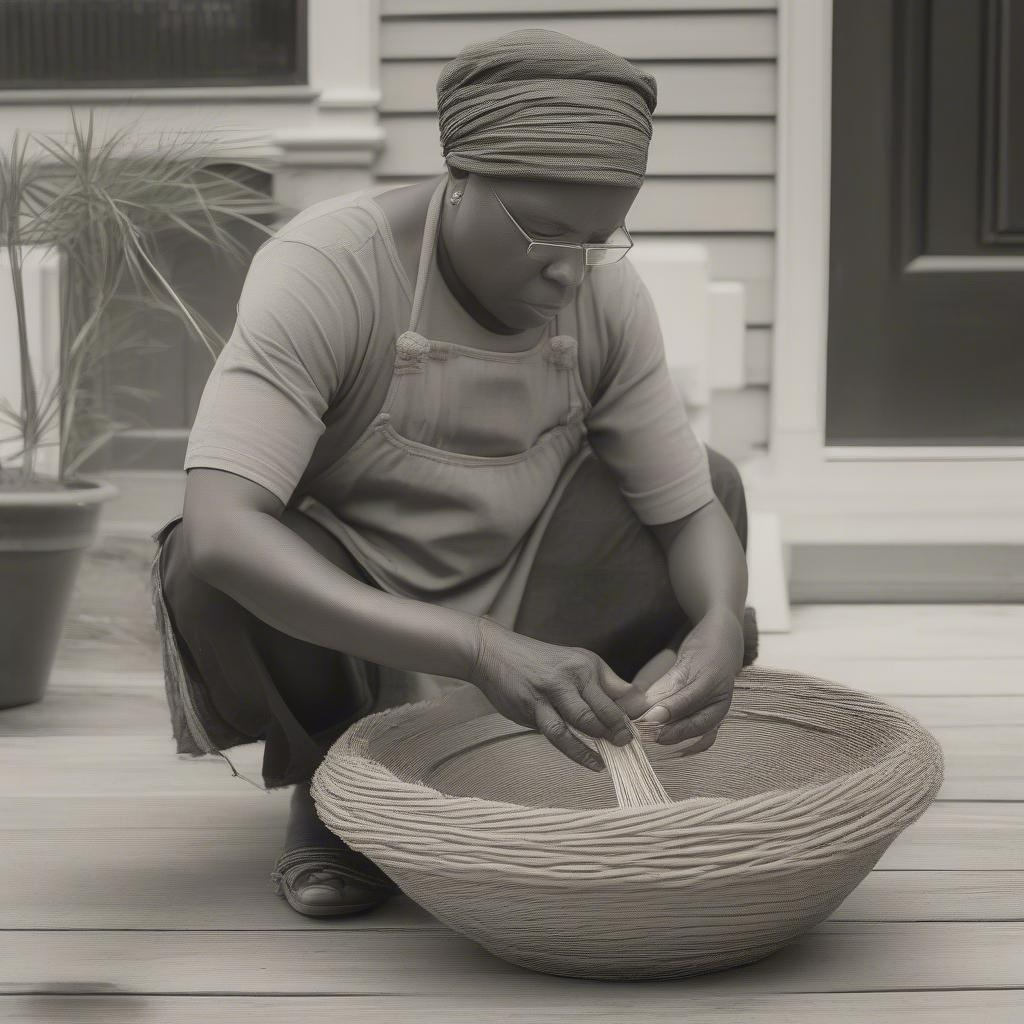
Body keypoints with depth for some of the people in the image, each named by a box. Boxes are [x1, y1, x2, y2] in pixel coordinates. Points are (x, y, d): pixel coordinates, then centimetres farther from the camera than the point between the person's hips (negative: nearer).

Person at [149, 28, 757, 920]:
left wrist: (719, 627, -32)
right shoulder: (324, 270, -28)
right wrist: (483, 652, -50)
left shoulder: (609, 293, -13)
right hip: (340, 630, -4)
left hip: (514, 630, 5)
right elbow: (218, 534, -41)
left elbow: (691, 513, -6)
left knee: (716, 484, -8)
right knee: (212, 579, -36)